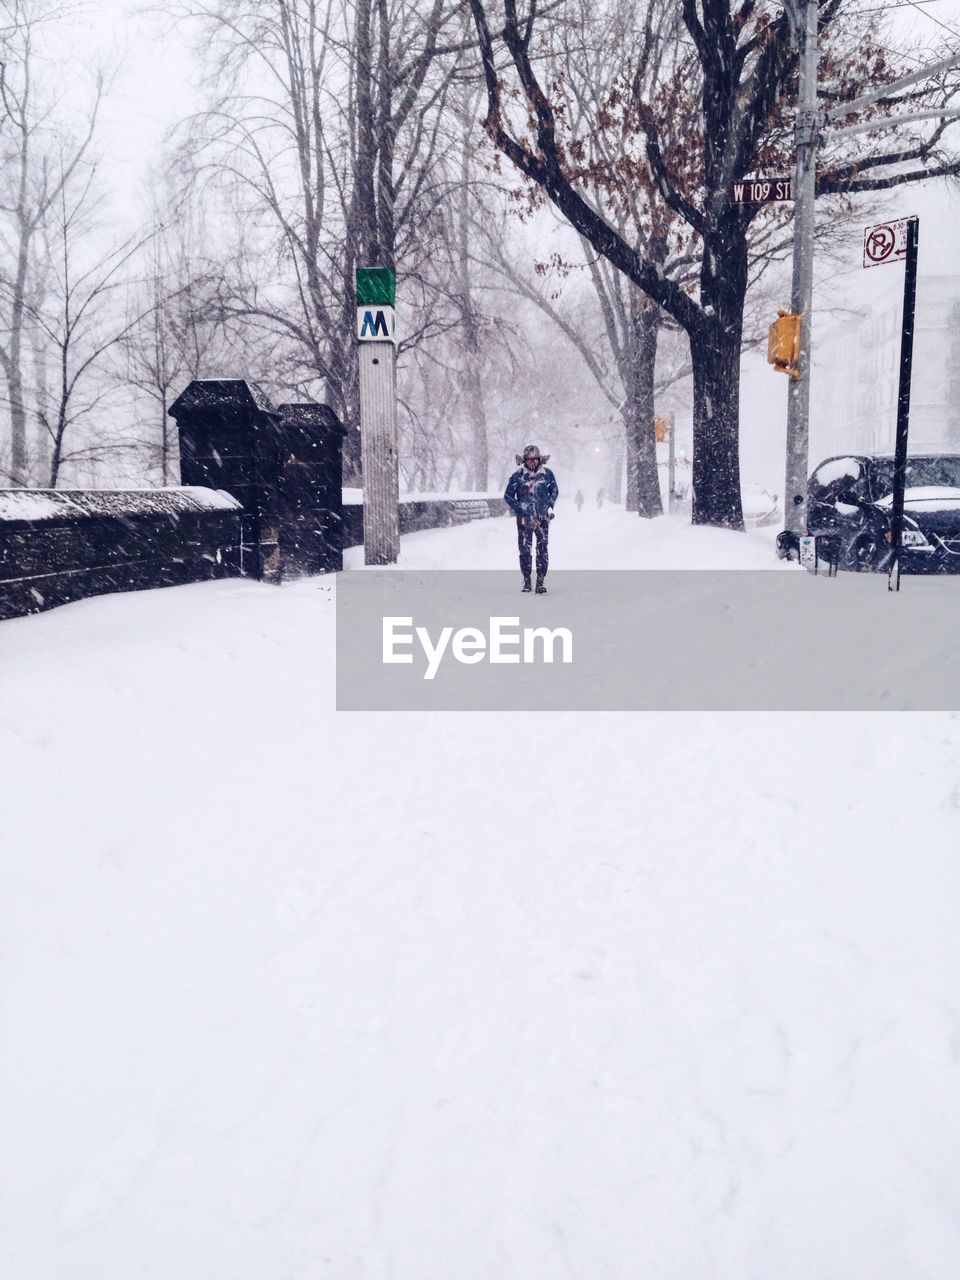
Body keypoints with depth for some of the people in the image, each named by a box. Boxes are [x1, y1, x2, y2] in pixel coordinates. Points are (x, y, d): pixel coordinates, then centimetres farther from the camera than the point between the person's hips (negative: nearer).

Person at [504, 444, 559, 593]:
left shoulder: (547, 474, 1)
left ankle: (540, 581, -1)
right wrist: (520, 511, -8)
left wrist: (550, 506, 3)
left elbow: (554, 490, 17)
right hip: (524, 518, -1)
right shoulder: (517, 476, -4)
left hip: (542, 518, 1)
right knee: (524, 550, 0)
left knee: (542, 549, -6)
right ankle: (526, 580, 13)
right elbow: (508, 496, 1)